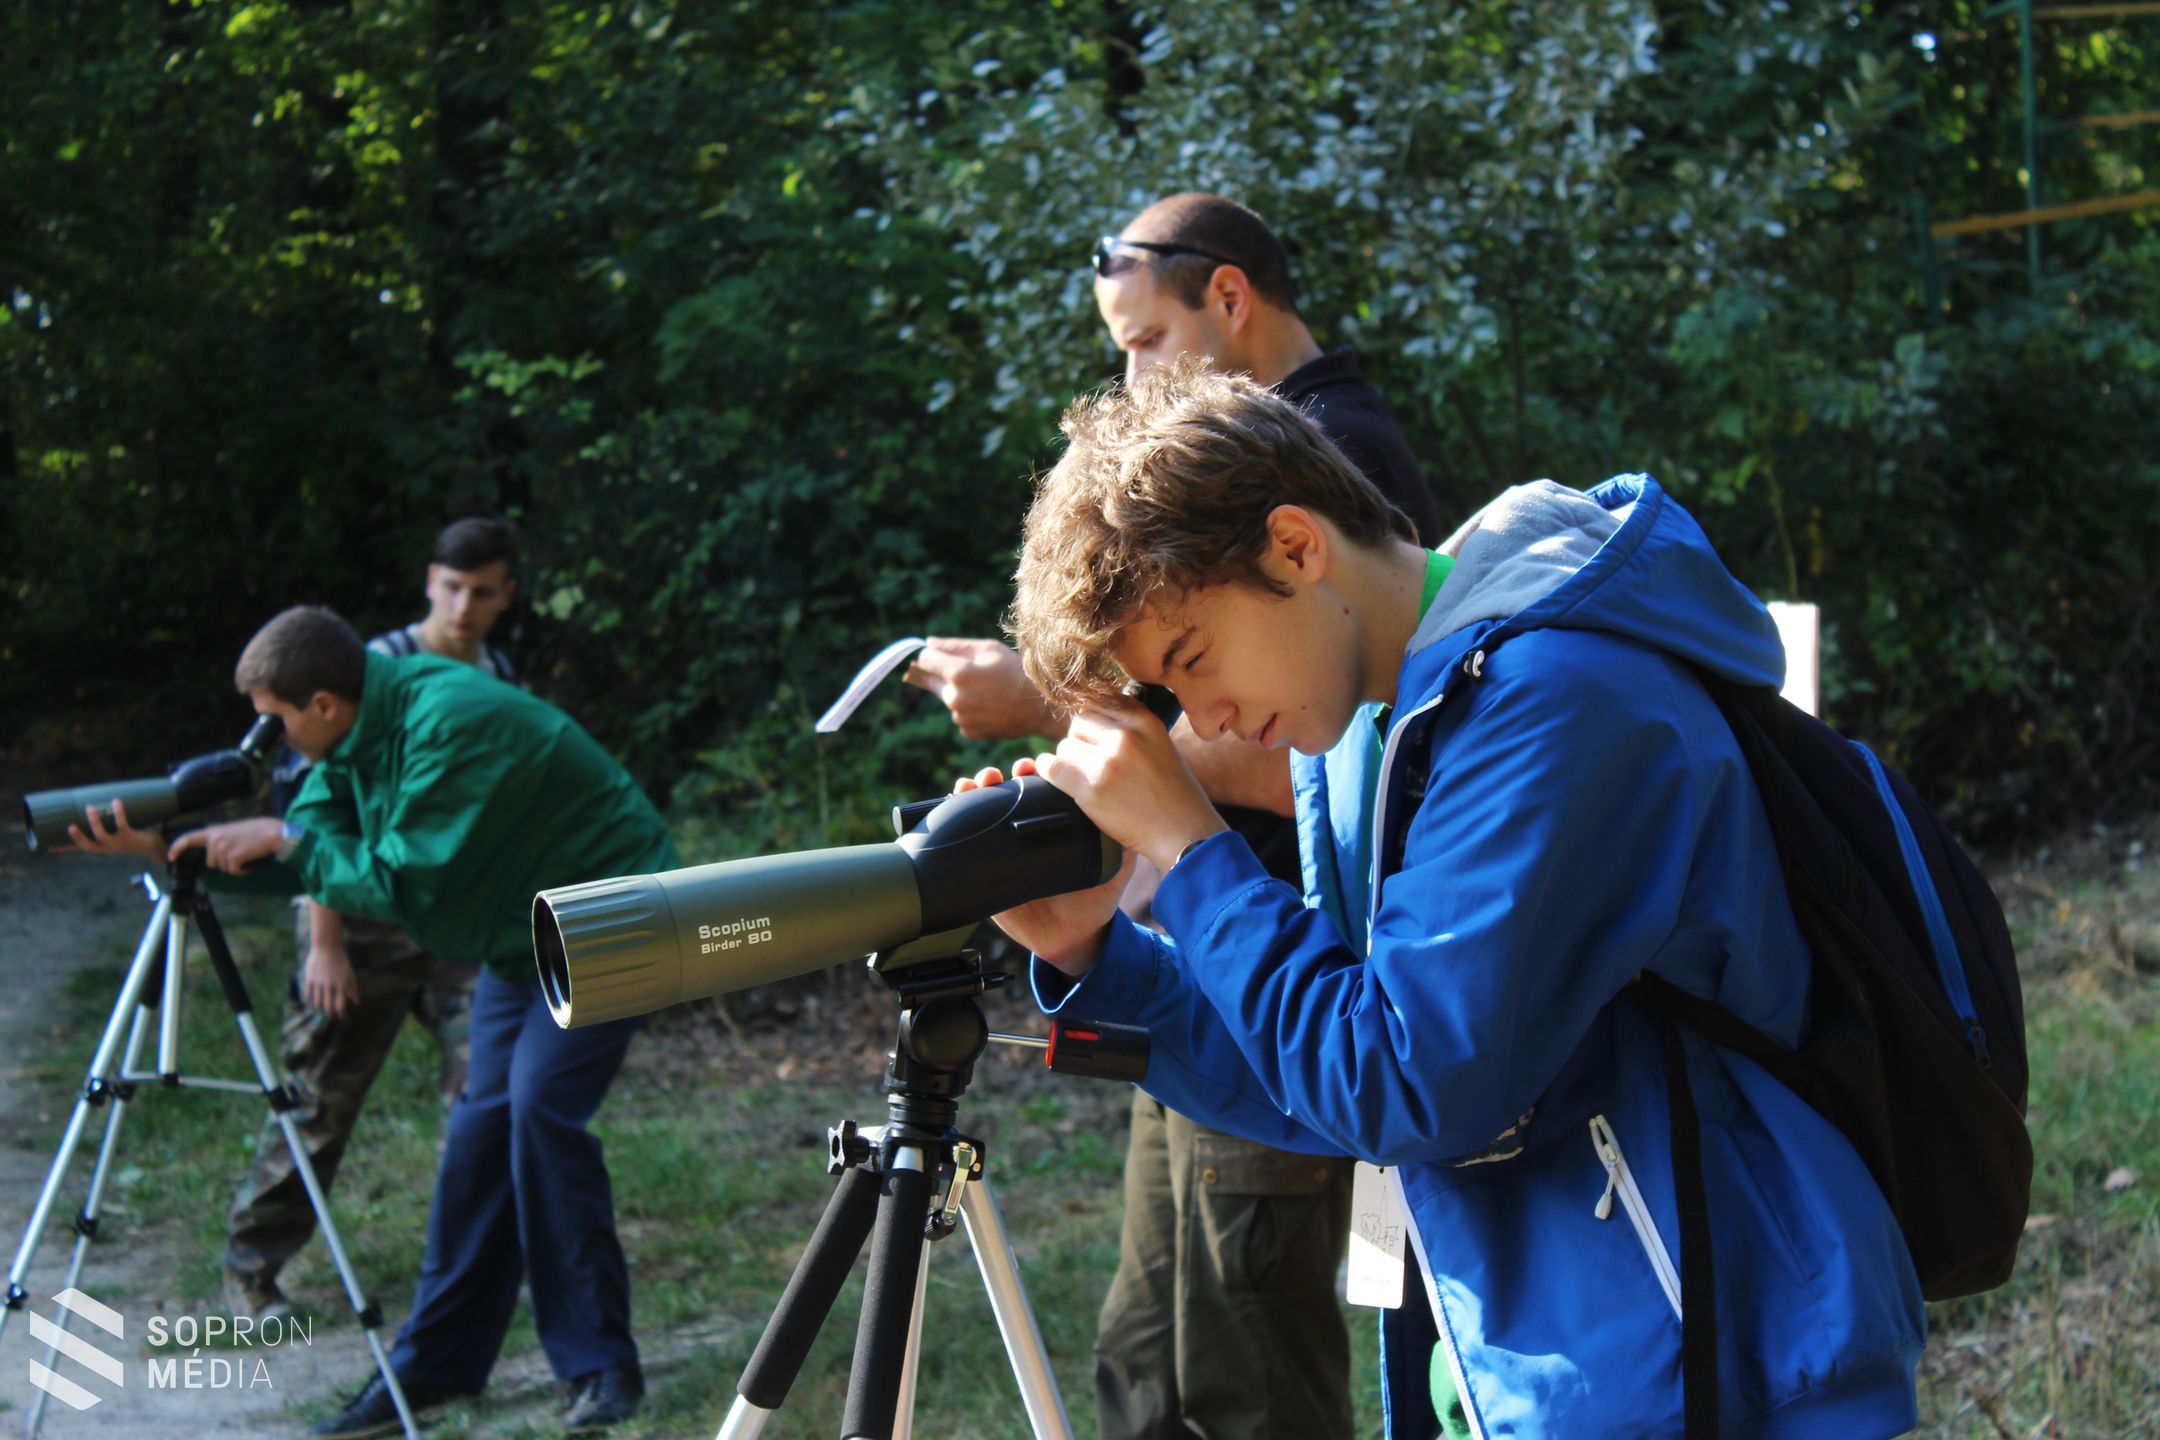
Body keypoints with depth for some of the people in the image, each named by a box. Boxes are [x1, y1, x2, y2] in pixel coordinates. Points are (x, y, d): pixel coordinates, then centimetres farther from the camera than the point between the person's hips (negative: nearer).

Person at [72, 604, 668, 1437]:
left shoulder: (451, 723, -30)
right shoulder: (360, 734, -1)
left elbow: (405, 884, -28)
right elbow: (307, 853, 2)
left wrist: (288, 841, -20)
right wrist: (170, 846, -8)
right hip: (523, 932, 9)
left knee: (541, 1108, -20)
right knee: (481, 1127, 6)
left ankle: (601, 1368, -9)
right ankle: (435, 1364, 13)